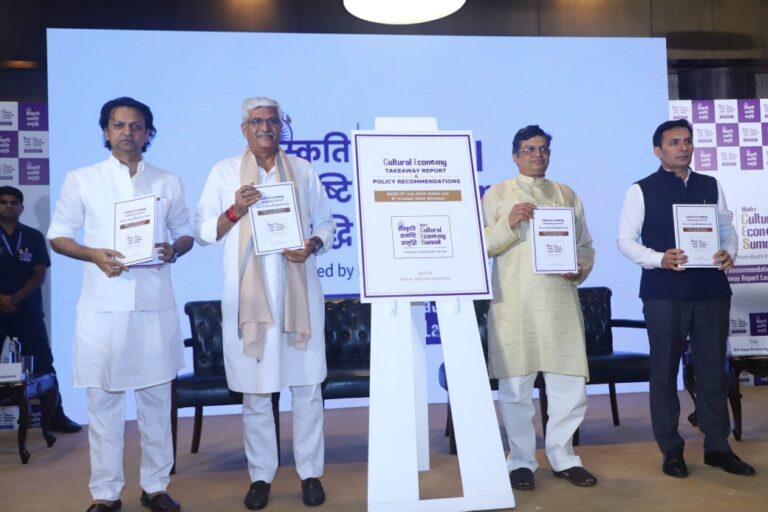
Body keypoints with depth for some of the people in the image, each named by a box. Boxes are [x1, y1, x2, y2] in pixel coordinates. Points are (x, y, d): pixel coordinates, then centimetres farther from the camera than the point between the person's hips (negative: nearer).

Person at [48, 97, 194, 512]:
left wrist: (173, 249, -9)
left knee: (156, 399, 8)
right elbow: (57, 235, 6)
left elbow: (186, 232, 14)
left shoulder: (168, 183, 10)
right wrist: (93, 255, -13)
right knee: (103, 400, 4)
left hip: (155, 306, 2)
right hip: (102, 307, -1)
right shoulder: (80, 180, 5)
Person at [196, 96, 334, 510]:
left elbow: (326, 223, 11)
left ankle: (311, 473, 16)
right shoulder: (224, 172, 6)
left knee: (307, 385, 4)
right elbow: (202, 232, 4)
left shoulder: (303, 171, 10)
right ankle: (260, 476, 19)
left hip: (299, 292, 1)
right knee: (255, 389, 6)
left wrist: (312, 245, -10)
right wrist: (235, 210, -13)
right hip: (248, 295, -1)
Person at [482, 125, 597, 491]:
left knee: (570, 382, 3)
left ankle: (563, 457, 20)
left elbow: (585, 244, 16)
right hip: (514, 303, -3)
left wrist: (582, 269, -4)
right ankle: (521, 461, 14)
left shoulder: (567, 195, 17)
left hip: (560, 302, 3)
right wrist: (508, 223, -16)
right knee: (516, 385, 0)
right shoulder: (497, 194, 6)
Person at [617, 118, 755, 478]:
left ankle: (717, 446, 21)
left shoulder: (711, 186, 12)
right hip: (664, 293, -3)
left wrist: (729, 253, -7)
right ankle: (671, 450, 15)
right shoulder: (641, 190, 0)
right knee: (665, 370, 4)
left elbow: (727, 228, 15)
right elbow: (626, 240, -3)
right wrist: (658, 259, -19)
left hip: (711, 289, 4)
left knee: (713, 367, 9)